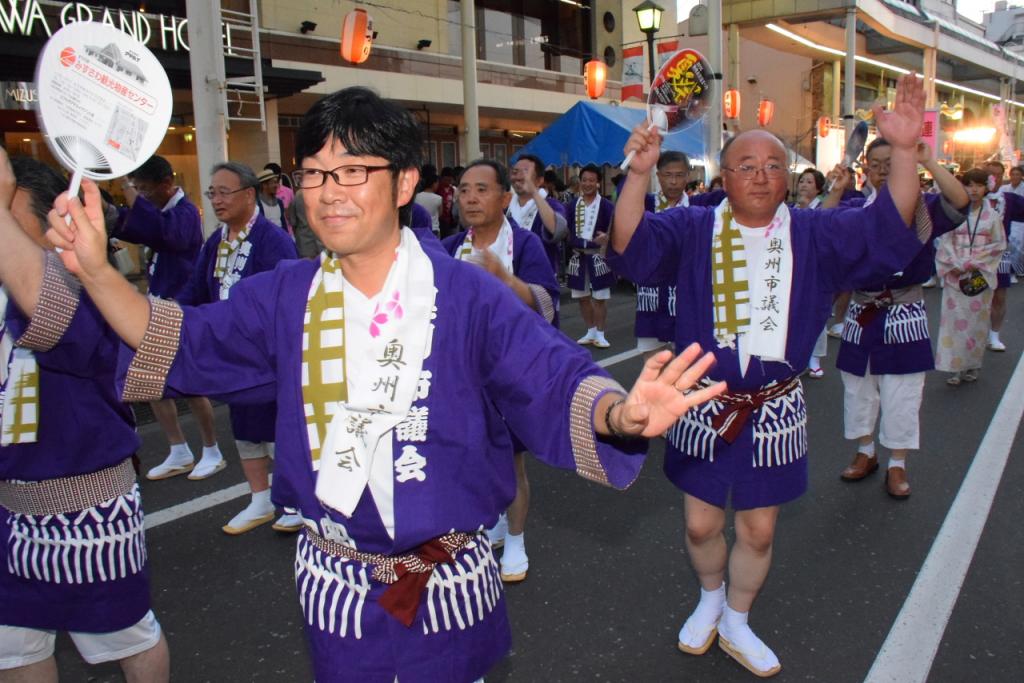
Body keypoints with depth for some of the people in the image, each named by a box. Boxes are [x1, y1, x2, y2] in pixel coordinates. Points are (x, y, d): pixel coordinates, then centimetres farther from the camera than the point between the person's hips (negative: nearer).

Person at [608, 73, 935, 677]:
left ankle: (736, 625, 38)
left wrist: (904, 150, -27)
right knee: (702, 524, 12)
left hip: (775, 409, 1)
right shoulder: (694, 229, -5)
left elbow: (888, 230, -13)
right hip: (704, 404, -1)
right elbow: (633, 245, -19)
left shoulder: (816, 235, -1)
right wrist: (639, 173, -35)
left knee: (758, 531, 12)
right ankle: (710, 600, 44)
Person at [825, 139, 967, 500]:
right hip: (862, 314, 2)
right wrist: (837, 190, -20)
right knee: (859, 390, 14)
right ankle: (865, 453, 34)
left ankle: (897, 465, 21)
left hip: (904, 316, -2)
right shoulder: (856, 209, 2)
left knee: (902, 395, 5)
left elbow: (959, 201, -22)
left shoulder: (921, 206, -3)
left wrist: (927, 162, -26)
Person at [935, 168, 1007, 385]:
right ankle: (955, 367, 2)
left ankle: (972, 365, 16)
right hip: (955, 275, 0)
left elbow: (999, 244, 2)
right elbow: (945, 242, 0)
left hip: (981, 275, 1)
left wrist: (972, 262, -10)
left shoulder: (992, 216, 3)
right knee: (955, 319, -3)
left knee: (977, 320, 5)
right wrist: (957, 264, -13)